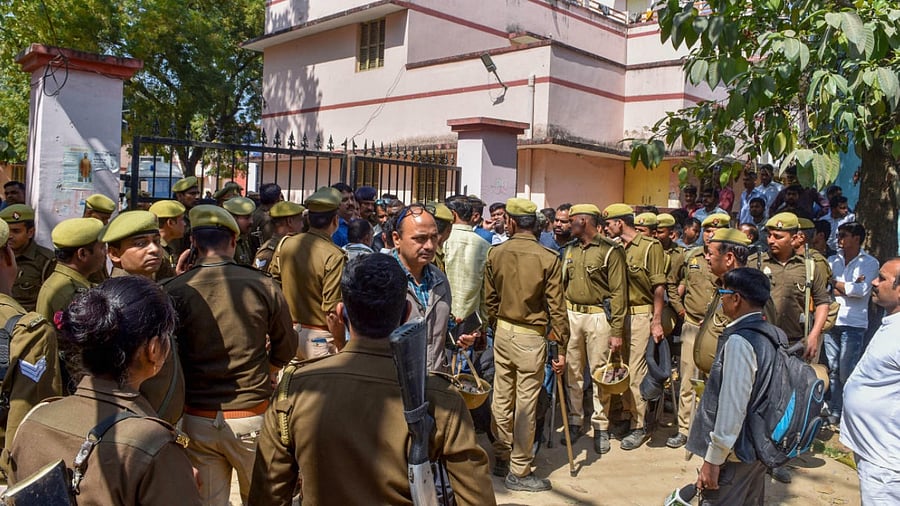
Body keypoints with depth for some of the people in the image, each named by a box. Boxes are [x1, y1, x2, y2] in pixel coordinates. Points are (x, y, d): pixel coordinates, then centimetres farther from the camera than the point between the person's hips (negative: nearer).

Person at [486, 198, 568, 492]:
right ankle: (519, 472, 12)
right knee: (525, 404, 3)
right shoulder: (548, 258, -13)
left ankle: (501, 459, 28)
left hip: (502, 333, 4)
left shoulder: (495, 254, -2)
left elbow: (490, 299, 6)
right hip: (530, 337, -4)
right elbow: (556, 308, -11)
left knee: (502, 399, 14)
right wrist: (562, 347, -4)